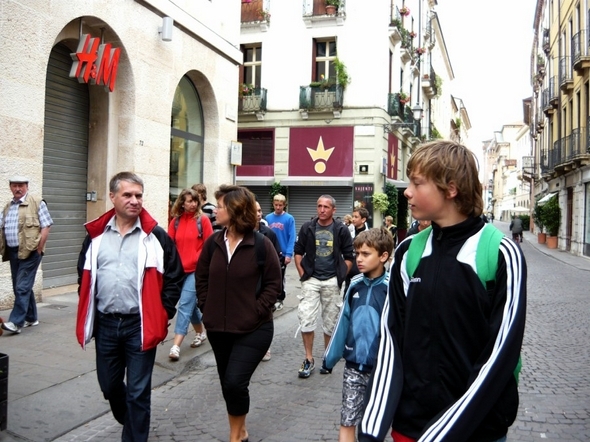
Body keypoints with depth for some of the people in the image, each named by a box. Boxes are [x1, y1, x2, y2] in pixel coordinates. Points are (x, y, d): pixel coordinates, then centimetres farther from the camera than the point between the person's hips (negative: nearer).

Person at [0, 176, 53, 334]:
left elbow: (46, 227, -9)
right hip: (13, 251, 7)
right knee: (21, 287, 13)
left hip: (30, 252, -7)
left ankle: (16, 322, -9)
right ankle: (31, 318, 25)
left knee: (22, 287, -9)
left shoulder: (37, 202, -5)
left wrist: (39, 249, -13)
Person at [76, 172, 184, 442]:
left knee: (138, 391, 3)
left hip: (140, 325, -4)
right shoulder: (96, 234, 3)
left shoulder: (155, 236, -7)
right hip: (105, 324, 4)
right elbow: (84, 277, 13)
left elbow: (174, 278, -2)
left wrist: (163, 313, -6)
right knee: (109, 385, 19)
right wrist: (89, 315, 8)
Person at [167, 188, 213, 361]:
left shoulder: (203, 220, -5)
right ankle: (201, 332, 37)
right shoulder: (175, 221, 5)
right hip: (179, 269, 4)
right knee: (191, 303, 17)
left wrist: (197, 260, -10)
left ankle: (176, 345, -10)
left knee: (185, 304, -10)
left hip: (196, 269, -4)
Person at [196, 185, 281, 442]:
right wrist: (206, 308, 2)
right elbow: (202, 278, 11)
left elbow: (273, 284, -6)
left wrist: (255, 312, -12)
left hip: (253, 330, -5)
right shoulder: (213, 242, 2)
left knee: (235, 382, -12)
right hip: (218, 328, 5)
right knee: (227, 383, 15)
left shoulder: (261, 244, -12)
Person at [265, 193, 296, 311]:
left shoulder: (289, 218, -9)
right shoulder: (268, 218, 0)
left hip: (282, 253, -2)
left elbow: (291, 238, -12)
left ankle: (280, 299, 27)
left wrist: (289, 254, -18)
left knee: (280, 278, 12)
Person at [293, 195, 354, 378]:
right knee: (306, 319, -6)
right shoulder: (307, 227, 2)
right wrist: (302, 274, 0)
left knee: (330, 322, 10)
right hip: (311, 280, 1)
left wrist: (341, 277, -2)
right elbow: (298, 252, 7)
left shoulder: (341, 230, -2)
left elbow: (349, 257, 3)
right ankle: (309, 359, 6)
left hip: (332, 281, 0)